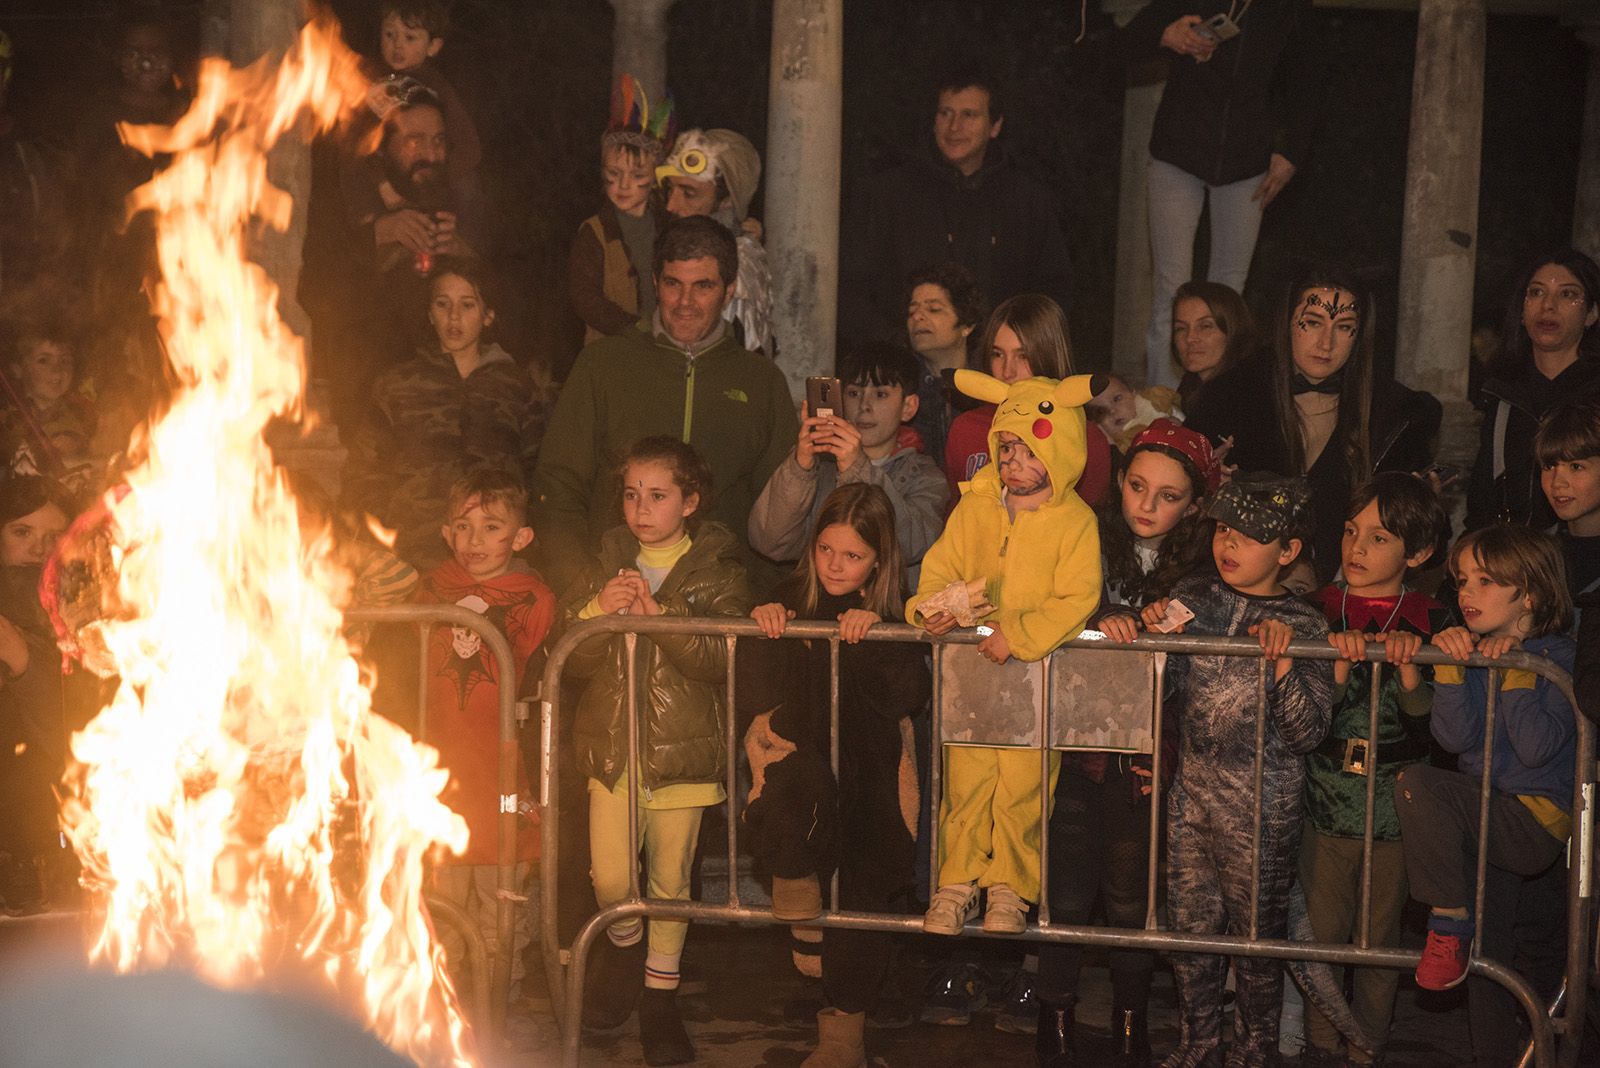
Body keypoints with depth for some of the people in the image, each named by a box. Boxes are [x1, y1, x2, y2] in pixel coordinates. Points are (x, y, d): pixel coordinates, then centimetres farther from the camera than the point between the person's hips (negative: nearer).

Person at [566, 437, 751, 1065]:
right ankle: (623, 942, 27)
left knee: (671, 879, 5)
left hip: (683, 746, -2)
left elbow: (724, 660, -15)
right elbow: (574, 660, 5)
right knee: (611, 881, -6)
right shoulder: (610, 565, 9)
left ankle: (659, 994, 24)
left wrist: (660, 616, -23)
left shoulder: (716, 571, -2)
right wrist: (598, 610, -12)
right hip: (612, 743, 2)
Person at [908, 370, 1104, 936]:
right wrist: (934, 604, -12)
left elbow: (1075, 601, -12)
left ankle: (1010, 888, 13)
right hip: (971, 665, 3)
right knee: (965, 777, 3)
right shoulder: (973, 508, 5)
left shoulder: (1076, 522, -7)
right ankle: (958, 880, 16)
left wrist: (1016, 636, -21)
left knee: (1022, 783, -2)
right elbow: (940, 567, 9)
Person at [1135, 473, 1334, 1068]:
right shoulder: (1192, 599, 3)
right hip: (1192, 793, 4)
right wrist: (1157, 634, -10)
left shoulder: (1303, 627, -7)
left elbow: (1305, 734, -13)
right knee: (1189, 927, 13)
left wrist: (1282, 660, -24)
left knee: (1258, 935, 8)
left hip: (1262, 811, -4)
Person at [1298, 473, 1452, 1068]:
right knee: (1322, 929, 5)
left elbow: (1426, 714, -8)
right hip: (1326, 793, 1)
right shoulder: (1321, 611, 1)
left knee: (1381, 932, 9)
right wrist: (1341, 661, -22)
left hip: (1397, 796, 0)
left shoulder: (1429, 621, 0)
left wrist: (1407, 666, -26)